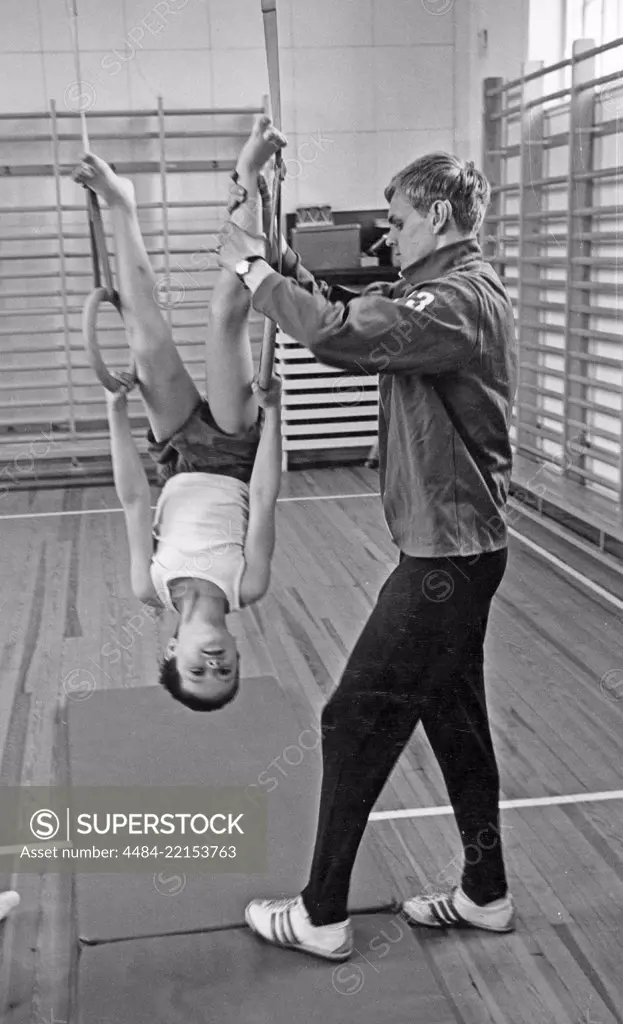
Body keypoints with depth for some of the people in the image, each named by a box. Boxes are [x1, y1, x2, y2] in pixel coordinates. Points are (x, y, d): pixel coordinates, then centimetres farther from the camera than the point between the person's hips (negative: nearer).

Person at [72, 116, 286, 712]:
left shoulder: (153, 591, -23)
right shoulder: (248, 590, -23)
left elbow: (133, 501, -21)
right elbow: (264, 500, -21)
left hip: (185, 463, 0)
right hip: (235, 452, 0)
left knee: (148, 339, -19)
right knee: (226, 318, -20)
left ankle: (121, 204, 0)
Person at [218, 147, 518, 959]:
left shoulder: (461, 299, -18)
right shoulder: (447, 291, 13)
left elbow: (341, 335, -30)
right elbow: (357, 322, 13)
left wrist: (255, 272, -16)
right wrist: (285, 266, 1)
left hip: (447, 555, -10)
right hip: (455, 549, 10)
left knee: (358, 719, -1)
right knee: (454, 719, 17)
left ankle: (323, 917, 13)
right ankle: (486, 893, 32)